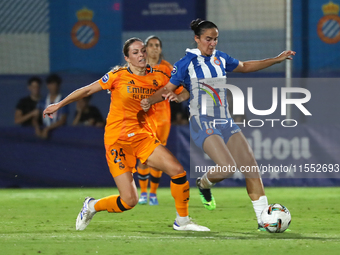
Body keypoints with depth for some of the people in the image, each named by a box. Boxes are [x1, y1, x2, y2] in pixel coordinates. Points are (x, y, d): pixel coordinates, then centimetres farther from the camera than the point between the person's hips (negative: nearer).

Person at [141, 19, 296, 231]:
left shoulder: (221, 59, 12)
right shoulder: (187, 63, -3)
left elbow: (245, 67, 29)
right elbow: (168, 89, 3)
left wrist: (276, 60, 27)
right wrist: (150, 101, -16)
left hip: (225, 122, 6)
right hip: (203, 124, -6)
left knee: (251, 166, -5)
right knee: (228, 167, -24)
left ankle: (264, 219, -1)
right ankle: (204, 184, 11)